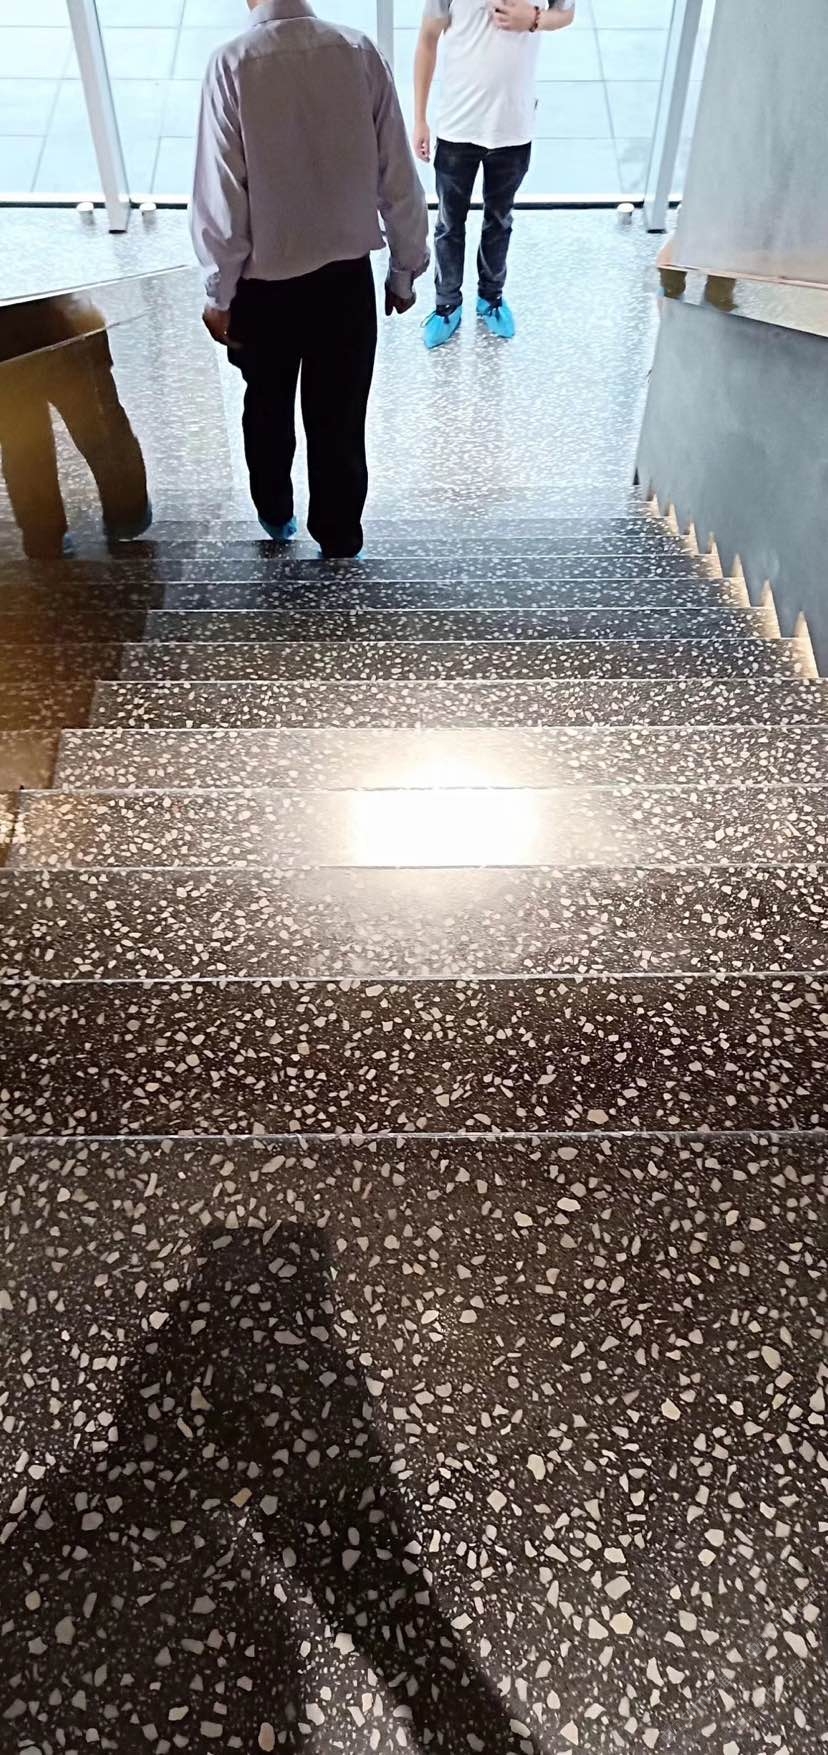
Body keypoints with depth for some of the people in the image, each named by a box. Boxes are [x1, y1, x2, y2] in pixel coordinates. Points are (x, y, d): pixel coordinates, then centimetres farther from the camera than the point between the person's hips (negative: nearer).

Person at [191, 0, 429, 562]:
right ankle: (340, 542, 19)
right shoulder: (361, 52, -6)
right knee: (340, 417, 11)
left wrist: (220, 291, -3)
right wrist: (406, 269, 7)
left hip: (264, 282, -1)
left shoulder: (233, 64, -12)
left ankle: (275, 514, 38)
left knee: (268, 406, 21)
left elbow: (222, 194, -12)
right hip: (347, 277, 1)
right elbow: (397, 175, -4)